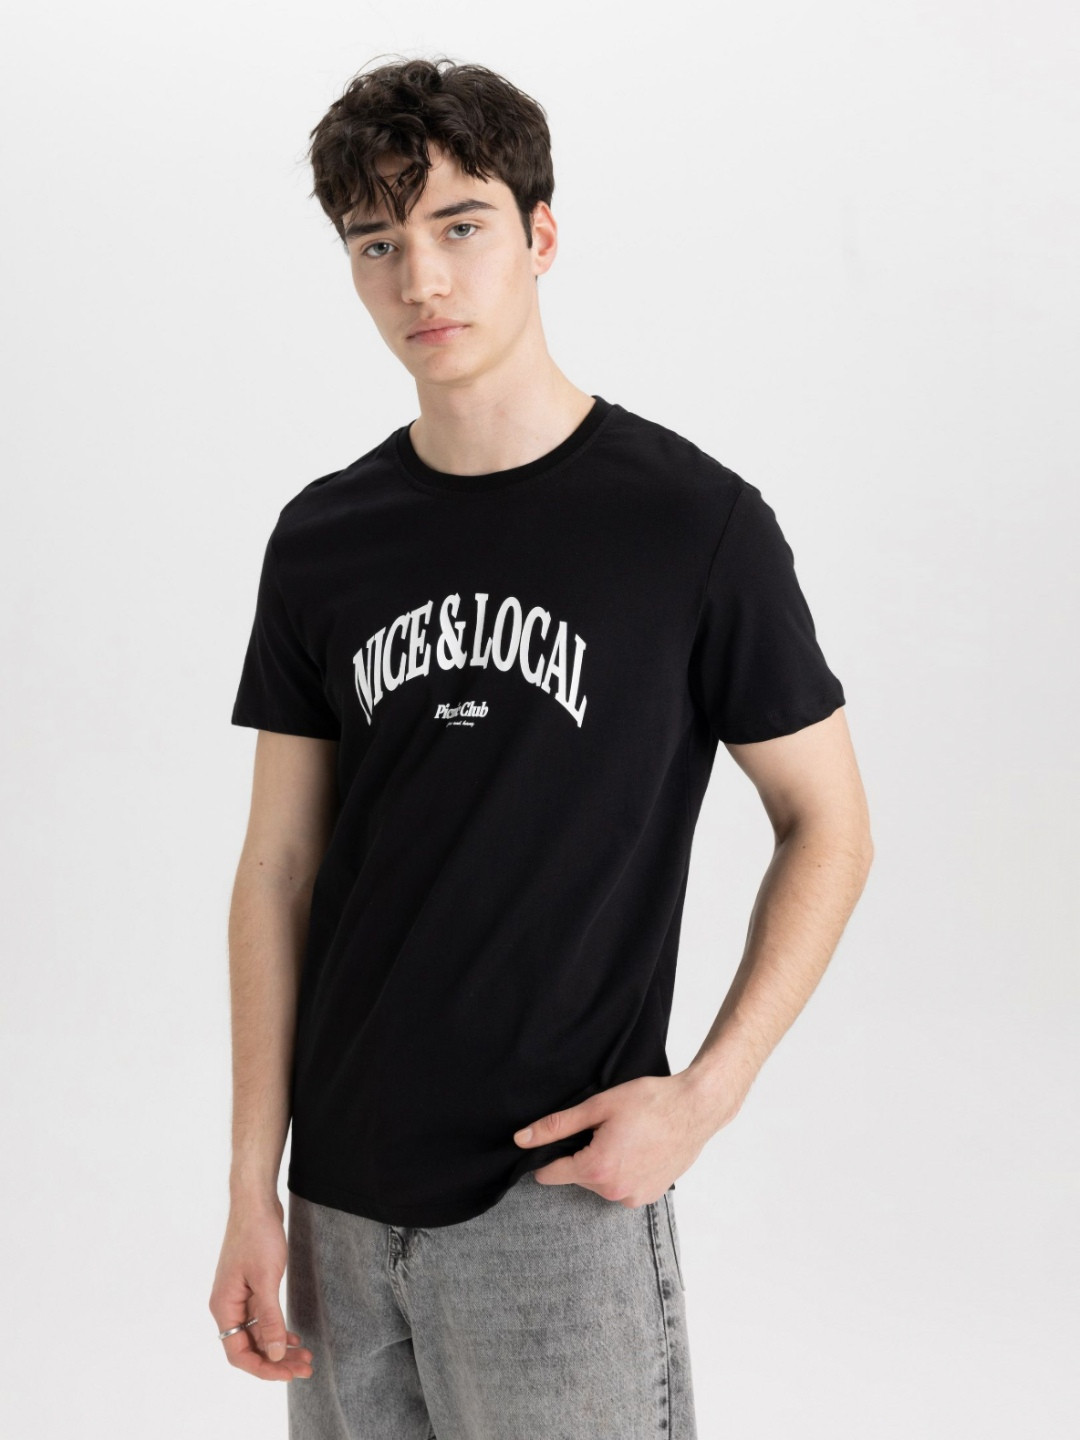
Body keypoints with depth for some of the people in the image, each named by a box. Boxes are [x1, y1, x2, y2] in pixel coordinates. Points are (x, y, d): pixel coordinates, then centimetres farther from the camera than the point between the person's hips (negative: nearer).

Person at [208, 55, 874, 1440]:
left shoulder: (694, 521, -8)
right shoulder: (322, 538, 3)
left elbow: (827, 825, -2)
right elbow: (279, 870, 5)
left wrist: (703, 1094, -12)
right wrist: (252, 1186, 2)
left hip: (561, 1196, -4)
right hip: (343, 1196, 4)